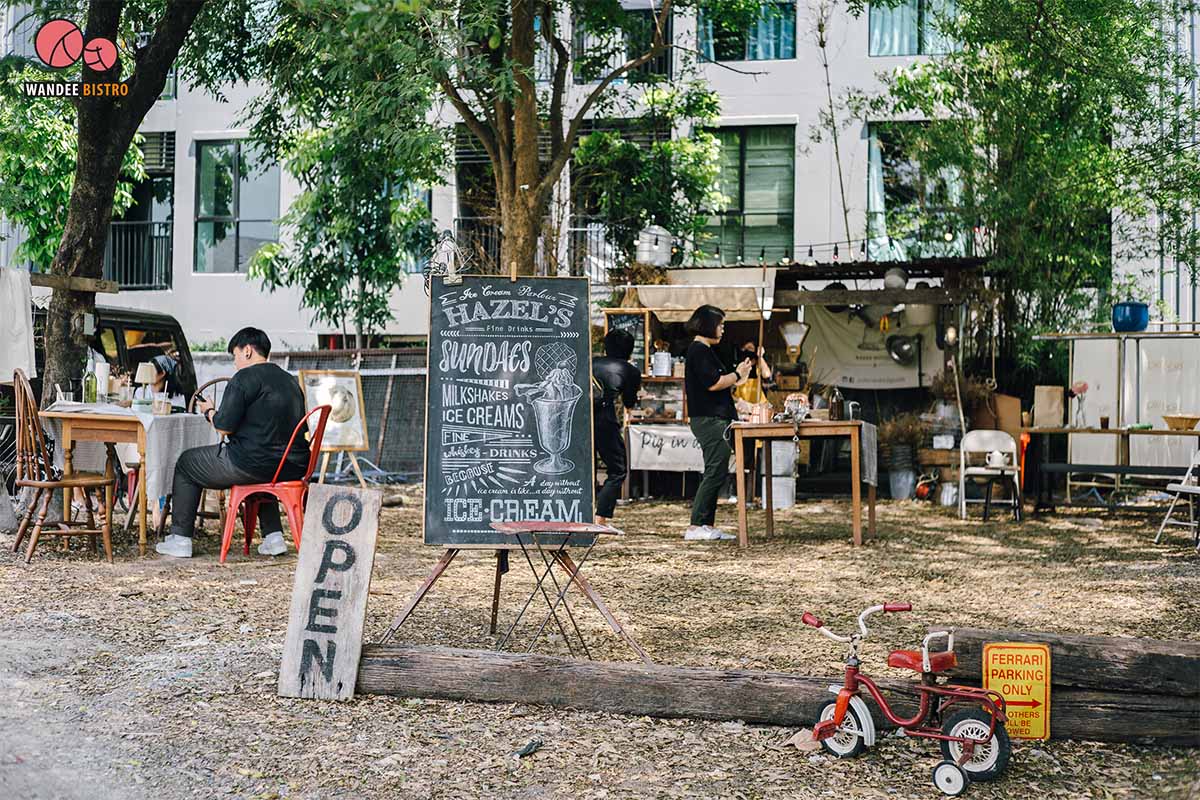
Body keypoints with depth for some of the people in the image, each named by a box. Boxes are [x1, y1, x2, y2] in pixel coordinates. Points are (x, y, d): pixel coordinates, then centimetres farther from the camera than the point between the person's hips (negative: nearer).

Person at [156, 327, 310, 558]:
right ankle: (273, 537, 29)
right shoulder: (291, 381, 15)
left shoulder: (244, 378, -8)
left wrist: (208, 411, 11)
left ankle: (180, 539, 19)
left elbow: (224, 427, -11)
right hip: (294, 467, 7)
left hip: (252, 465, -7)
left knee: (186, 464, 16)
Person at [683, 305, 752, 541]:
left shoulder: (700, 350, 21)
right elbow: (713, 383, -20)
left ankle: (707, 525, 14)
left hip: (712, 420, 11)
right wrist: (737, 375, -7)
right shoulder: (700, 351, -12)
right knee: (715, 472, -11)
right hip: (710, 420, -11)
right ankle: (696, 527, -10)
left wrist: (734, 380, 20)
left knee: (715, 473, 11)